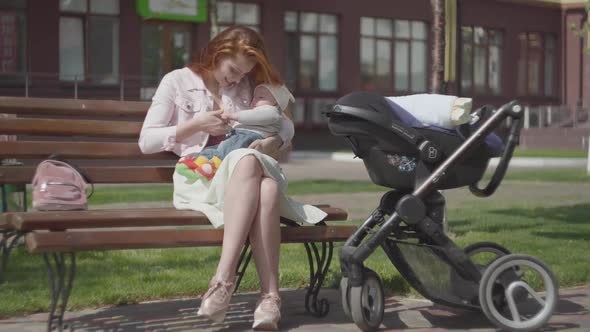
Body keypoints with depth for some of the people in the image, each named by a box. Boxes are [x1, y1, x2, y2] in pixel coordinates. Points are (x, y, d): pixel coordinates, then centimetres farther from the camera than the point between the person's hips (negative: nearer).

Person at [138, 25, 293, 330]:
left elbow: (286, 125, 19)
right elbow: (146, 141, 4)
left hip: (244, 173, 3)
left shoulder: (246, 86, 20)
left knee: (269, 187, -37)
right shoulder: (177, 81, 9)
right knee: (249, 162, -39)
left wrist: (273, 142, -5)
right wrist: (196, 125, -7)